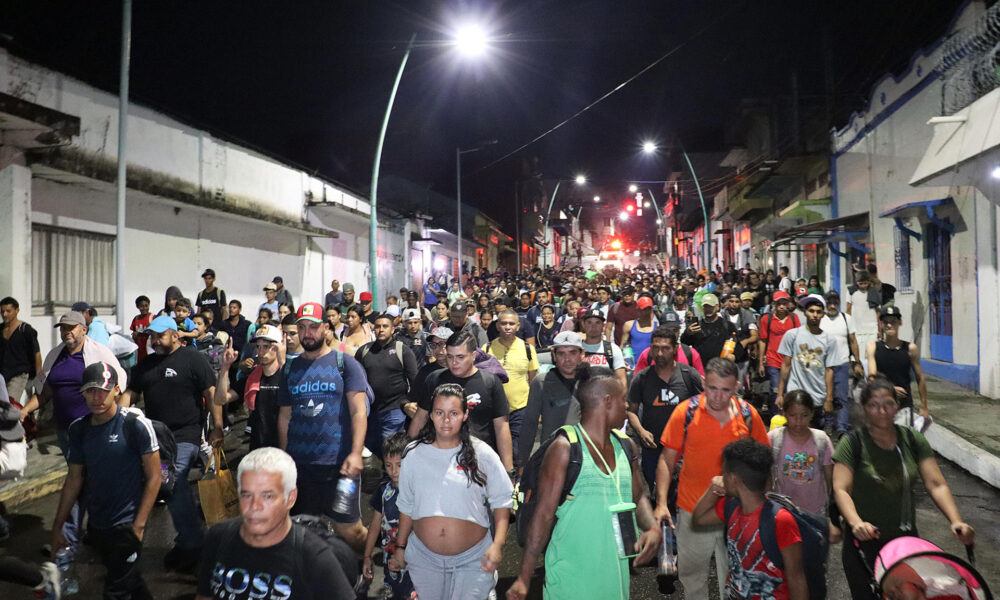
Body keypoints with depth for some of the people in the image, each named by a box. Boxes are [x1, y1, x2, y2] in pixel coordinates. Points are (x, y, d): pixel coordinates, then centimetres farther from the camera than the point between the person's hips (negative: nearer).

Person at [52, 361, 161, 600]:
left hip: (126, 525, -5)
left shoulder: (136, 424, -15)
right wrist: (57, 527, 11)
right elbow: (74, 479, 11)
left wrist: (138, 526, -14)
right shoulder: (79, 429, 2)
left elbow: (154, 477, -12)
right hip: (96, 526, 6)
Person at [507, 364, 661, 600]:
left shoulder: (625, 446, 9)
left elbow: (638, 495, 20)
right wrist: (525, 576, -13)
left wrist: (653, 528, 0)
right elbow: (544, 513, -12)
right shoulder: (564, 448, -12)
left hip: (615, 571, 6)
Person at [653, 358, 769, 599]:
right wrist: (661, 502, -13)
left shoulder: (748, 414, -6)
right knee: (692, 577, 18)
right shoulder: (685, 411, -11)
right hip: (692, 513, -1)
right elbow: (667, 459, -5)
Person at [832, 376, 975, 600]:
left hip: (905, 538, 3)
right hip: (864, 540, -3)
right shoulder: (852, 443, -9)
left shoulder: (913, 440, 2)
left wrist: (956, 521, -18)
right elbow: (841, 489, -17)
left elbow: (936, 485, -3)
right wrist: (856, 523, -34)